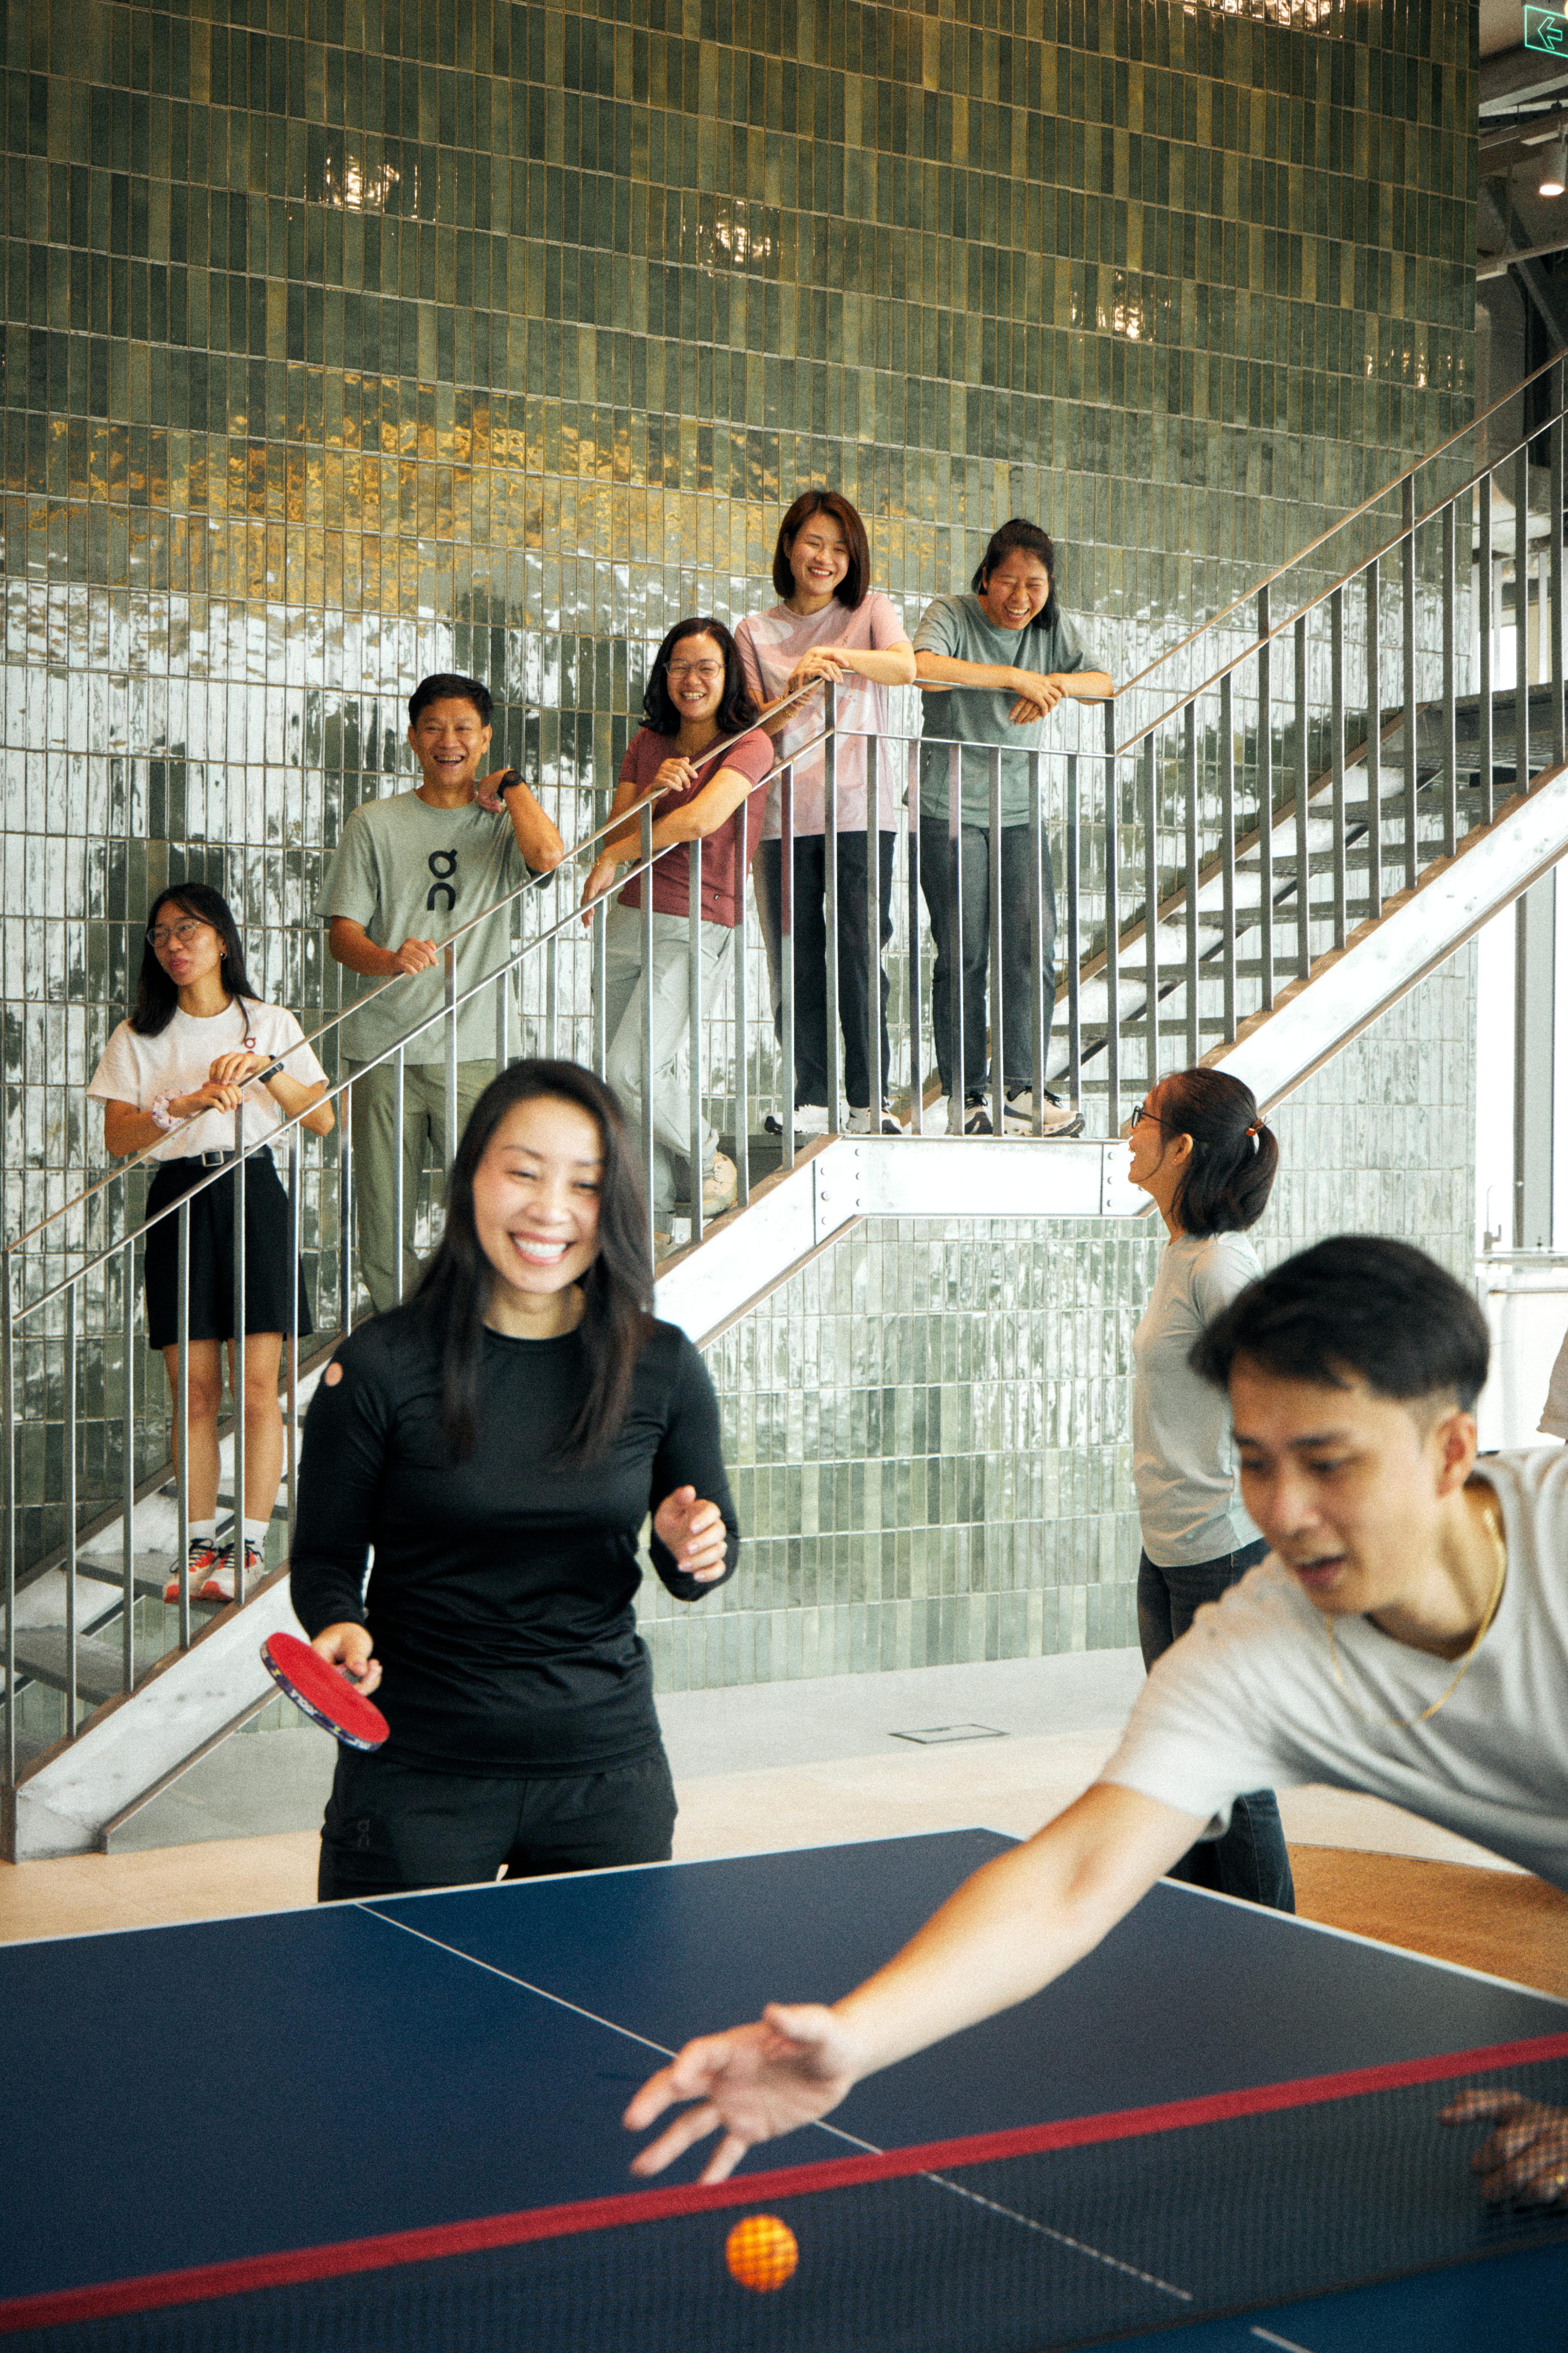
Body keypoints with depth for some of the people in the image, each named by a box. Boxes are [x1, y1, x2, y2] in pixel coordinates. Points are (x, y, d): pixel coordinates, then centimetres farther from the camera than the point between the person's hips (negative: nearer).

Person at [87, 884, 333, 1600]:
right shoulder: (139, 1037, 10)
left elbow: (323, 1120, 4)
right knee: (195, 1388, -2)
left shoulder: (270, 1025, 11)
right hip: (179, 1199, 1)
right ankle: (200, 1545, 4)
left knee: (257, 1383, -6)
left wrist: (267, 1070, -12)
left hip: (253, 1195, 0)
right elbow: (117, 1138, -1)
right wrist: (188, 1103, -15)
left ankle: (248, 1544, -3)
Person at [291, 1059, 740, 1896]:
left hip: (607, 1766, 2)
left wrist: (693, 1550, -13)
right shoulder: (379, 1366, -9)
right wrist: (340, 1629, -21)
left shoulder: (663, 1366, -2)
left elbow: (700, 1561, 9)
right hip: (415, 1773, -2)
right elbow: (326, 1555, -1)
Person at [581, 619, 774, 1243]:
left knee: (632, 1069, -16)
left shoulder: (749, 745, -5)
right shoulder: (648, 744, 14)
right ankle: (652, 1219, 13)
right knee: (622, 1080, 3)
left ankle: (710, 1164, 8)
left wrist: (612, 858, -11)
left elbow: (701, 820, -20)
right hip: (630, 918, 6)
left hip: (697, 927, -6)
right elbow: (617, 828, 7)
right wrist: (655, 787, -13)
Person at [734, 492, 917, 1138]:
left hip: (859, 810, -1)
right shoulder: (756, 631, 13)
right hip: (784, 813, 1)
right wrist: (795, 692, -16)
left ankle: (871, 1101, -4)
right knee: (795, 963, -2)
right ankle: (810, 1102, 2)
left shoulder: (870, 611, 11)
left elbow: (905, 665, -11)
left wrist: (841, 657, -28)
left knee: (859, 955, -8)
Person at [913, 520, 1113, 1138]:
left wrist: (1058, 683, -15)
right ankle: (965, 1097, 2)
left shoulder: (1052, 626, 9)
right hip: (950, 809, -4)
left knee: (1034, 948, -5)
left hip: (1020, 812, 5)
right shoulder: (950, 615, -7)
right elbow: (923, 668, -26)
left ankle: (1020, 1090, -1)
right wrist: (1013, 677, -27)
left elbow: (1105, 685, 6)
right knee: (964, 955, -5)